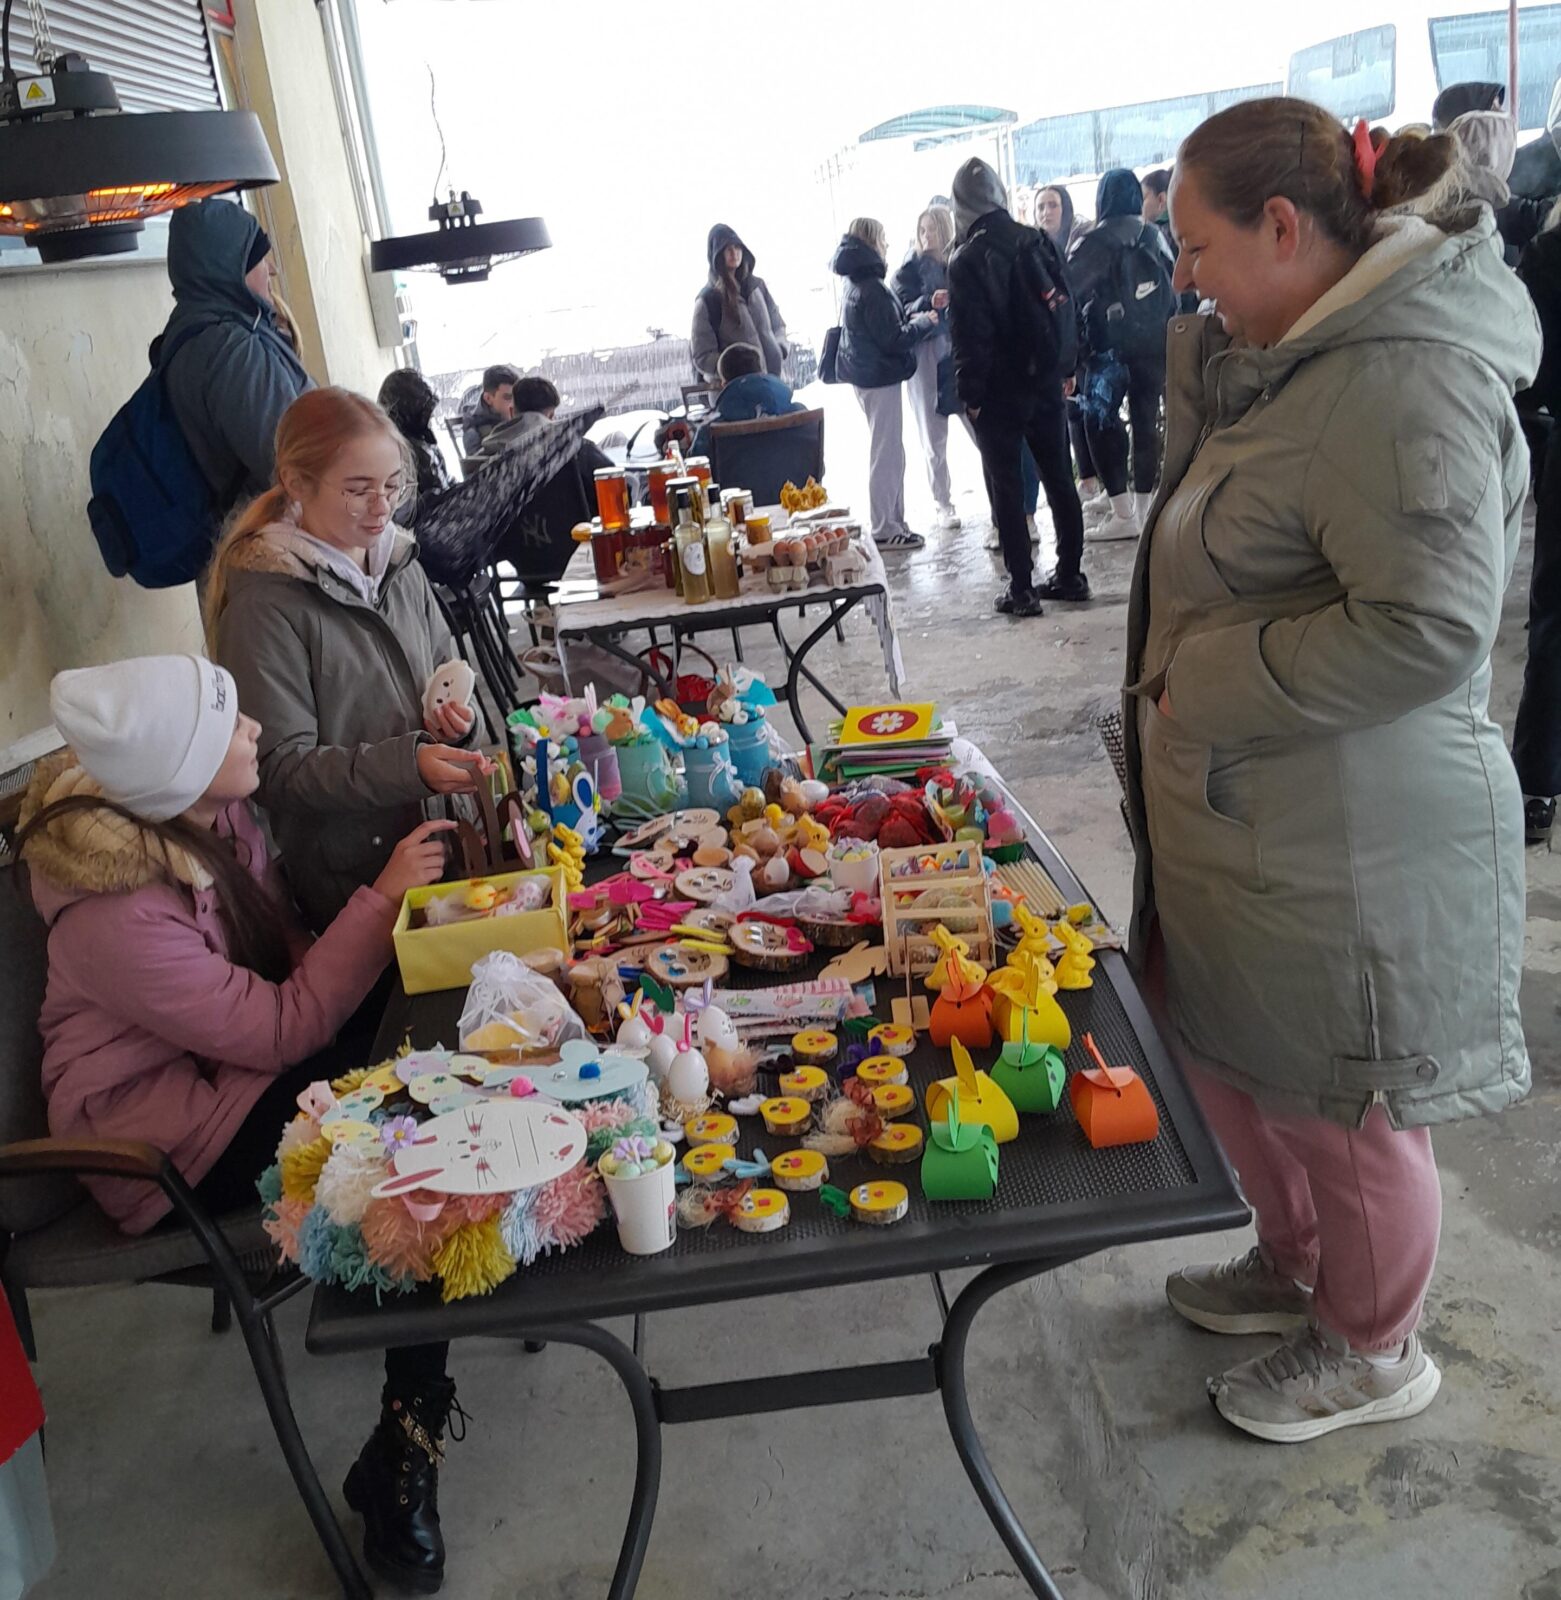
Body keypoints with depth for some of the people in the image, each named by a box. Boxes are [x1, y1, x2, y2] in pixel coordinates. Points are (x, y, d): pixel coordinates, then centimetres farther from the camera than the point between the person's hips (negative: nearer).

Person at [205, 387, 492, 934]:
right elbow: (279, 767, -18)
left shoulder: (399, 563, 5)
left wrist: (452, 716, -5)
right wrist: (408, 763, -31)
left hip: (438, 839, 6)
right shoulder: (265, 601, -17)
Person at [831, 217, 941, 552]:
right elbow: (893, 339, -19)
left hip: (865, 374, 10)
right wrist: (925, 323, -5)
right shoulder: (872, 289, -19)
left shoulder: (855, 285, 11)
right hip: (880, 376, -10)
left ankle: (891, 522, 22)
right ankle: (884, 530, 1)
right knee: (886, 454, -4)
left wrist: (912, 320, 10)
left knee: (887, 452, 16)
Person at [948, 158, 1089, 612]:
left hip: (1000, 392, -5)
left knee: (1005, 487, 2)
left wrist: (970, 395, -8)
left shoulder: (967, 261, -13)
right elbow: (1067, 307, 8)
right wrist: (1064, 368, 14)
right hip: (1047, 383, 5)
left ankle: (1021, 588, 3)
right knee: (1059, 478, 12)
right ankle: (1069, 575, 19)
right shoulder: (1037, 243, 4)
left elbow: (970, 336, -16)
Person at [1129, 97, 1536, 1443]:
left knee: (1341, 1107, 10)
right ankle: (1295, 1267, 49)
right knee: (1234, 1060, 24)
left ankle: (1375, 1351, 36)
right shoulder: (1300, 349, 9)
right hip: (1248, 815, 10)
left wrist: (1209, 688, -21)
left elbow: (1427, 626, -29)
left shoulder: (1404, 382, -23)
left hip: (1350, 848, -10)